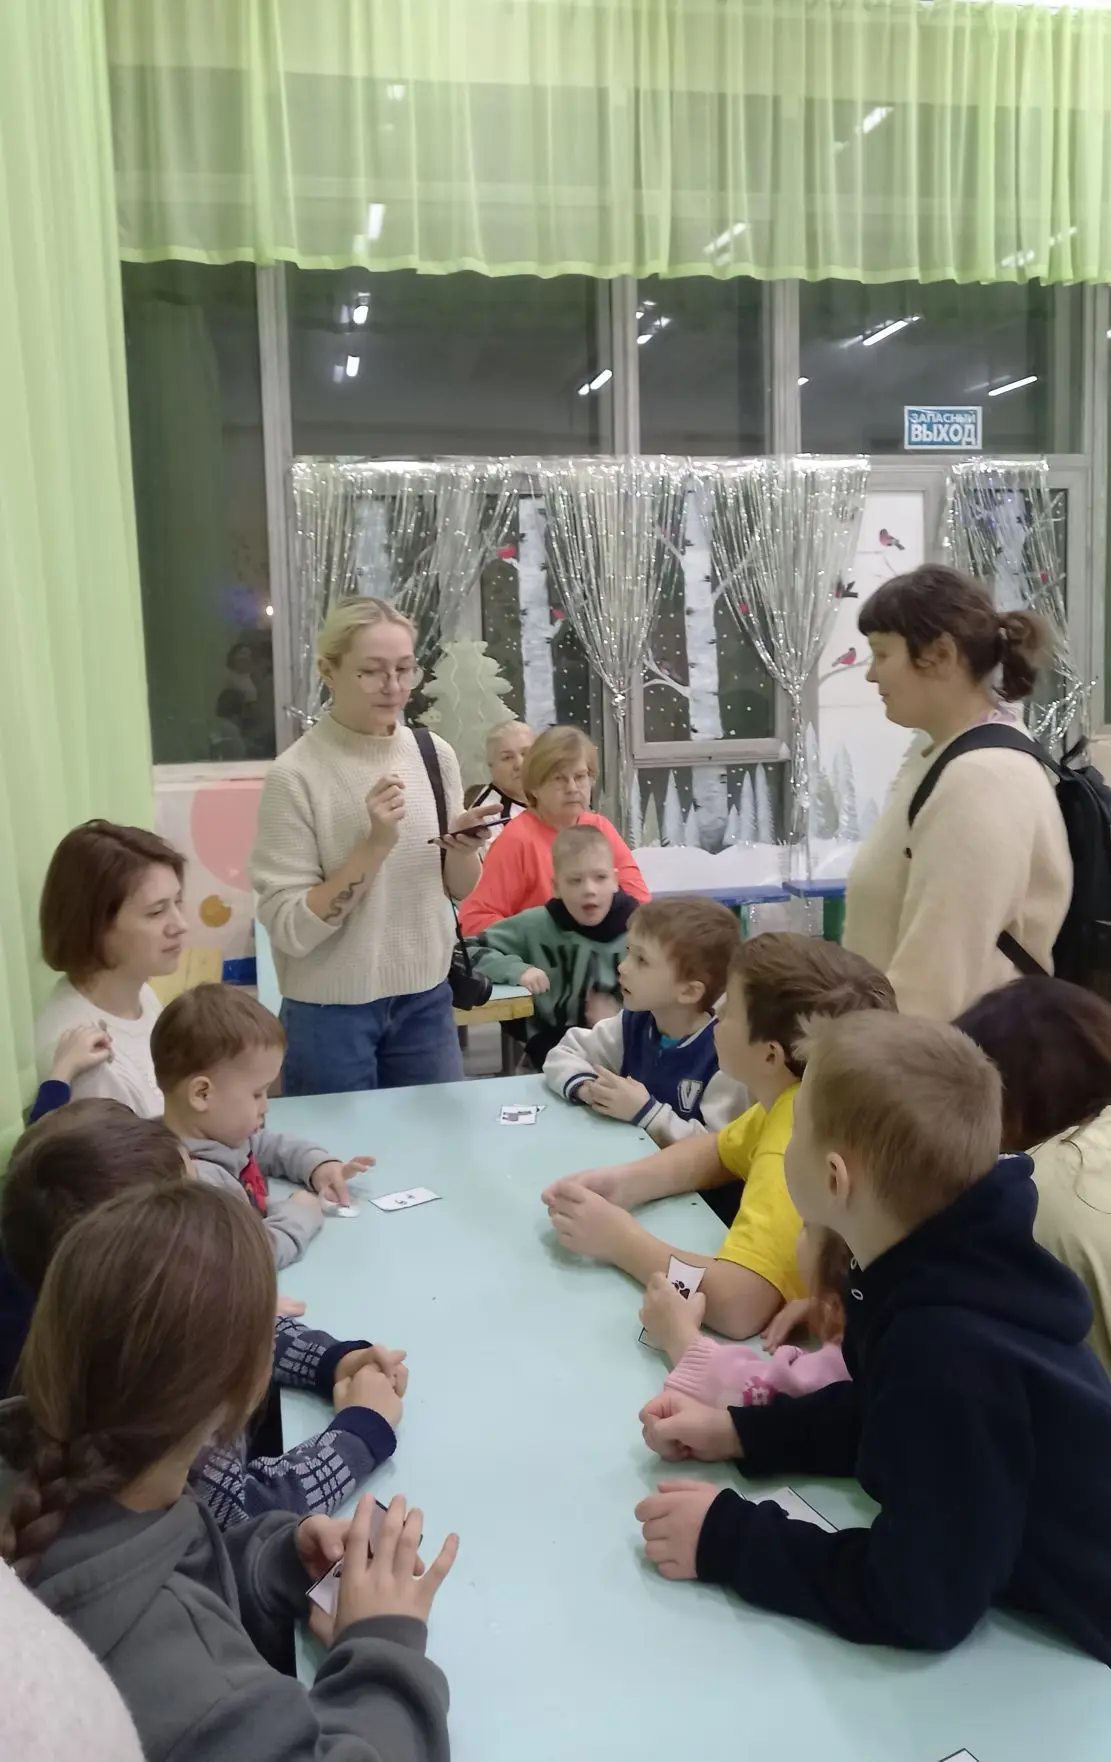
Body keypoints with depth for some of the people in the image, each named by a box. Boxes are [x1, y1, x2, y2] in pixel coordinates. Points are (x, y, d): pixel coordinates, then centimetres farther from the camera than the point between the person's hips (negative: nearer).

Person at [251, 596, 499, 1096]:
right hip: (330, 1011, -4)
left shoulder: (434, 754, -1)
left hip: (425, 999, 4)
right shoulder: (295, 775, -15)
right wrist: (375, 844, -25)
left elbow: (460, 888, 9)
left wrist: (462, 847, -12)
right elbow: (290, 929, -18)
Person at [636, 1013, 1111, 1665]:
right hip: (1029, 1586, 7)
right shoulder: (942, 1265, -9)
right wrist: (736, 1431, -1)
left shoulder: (950, 1348, -34)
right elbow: (888, 1416, 8)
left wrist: (725, 1540, -20)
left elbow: (920, 1601, -27)